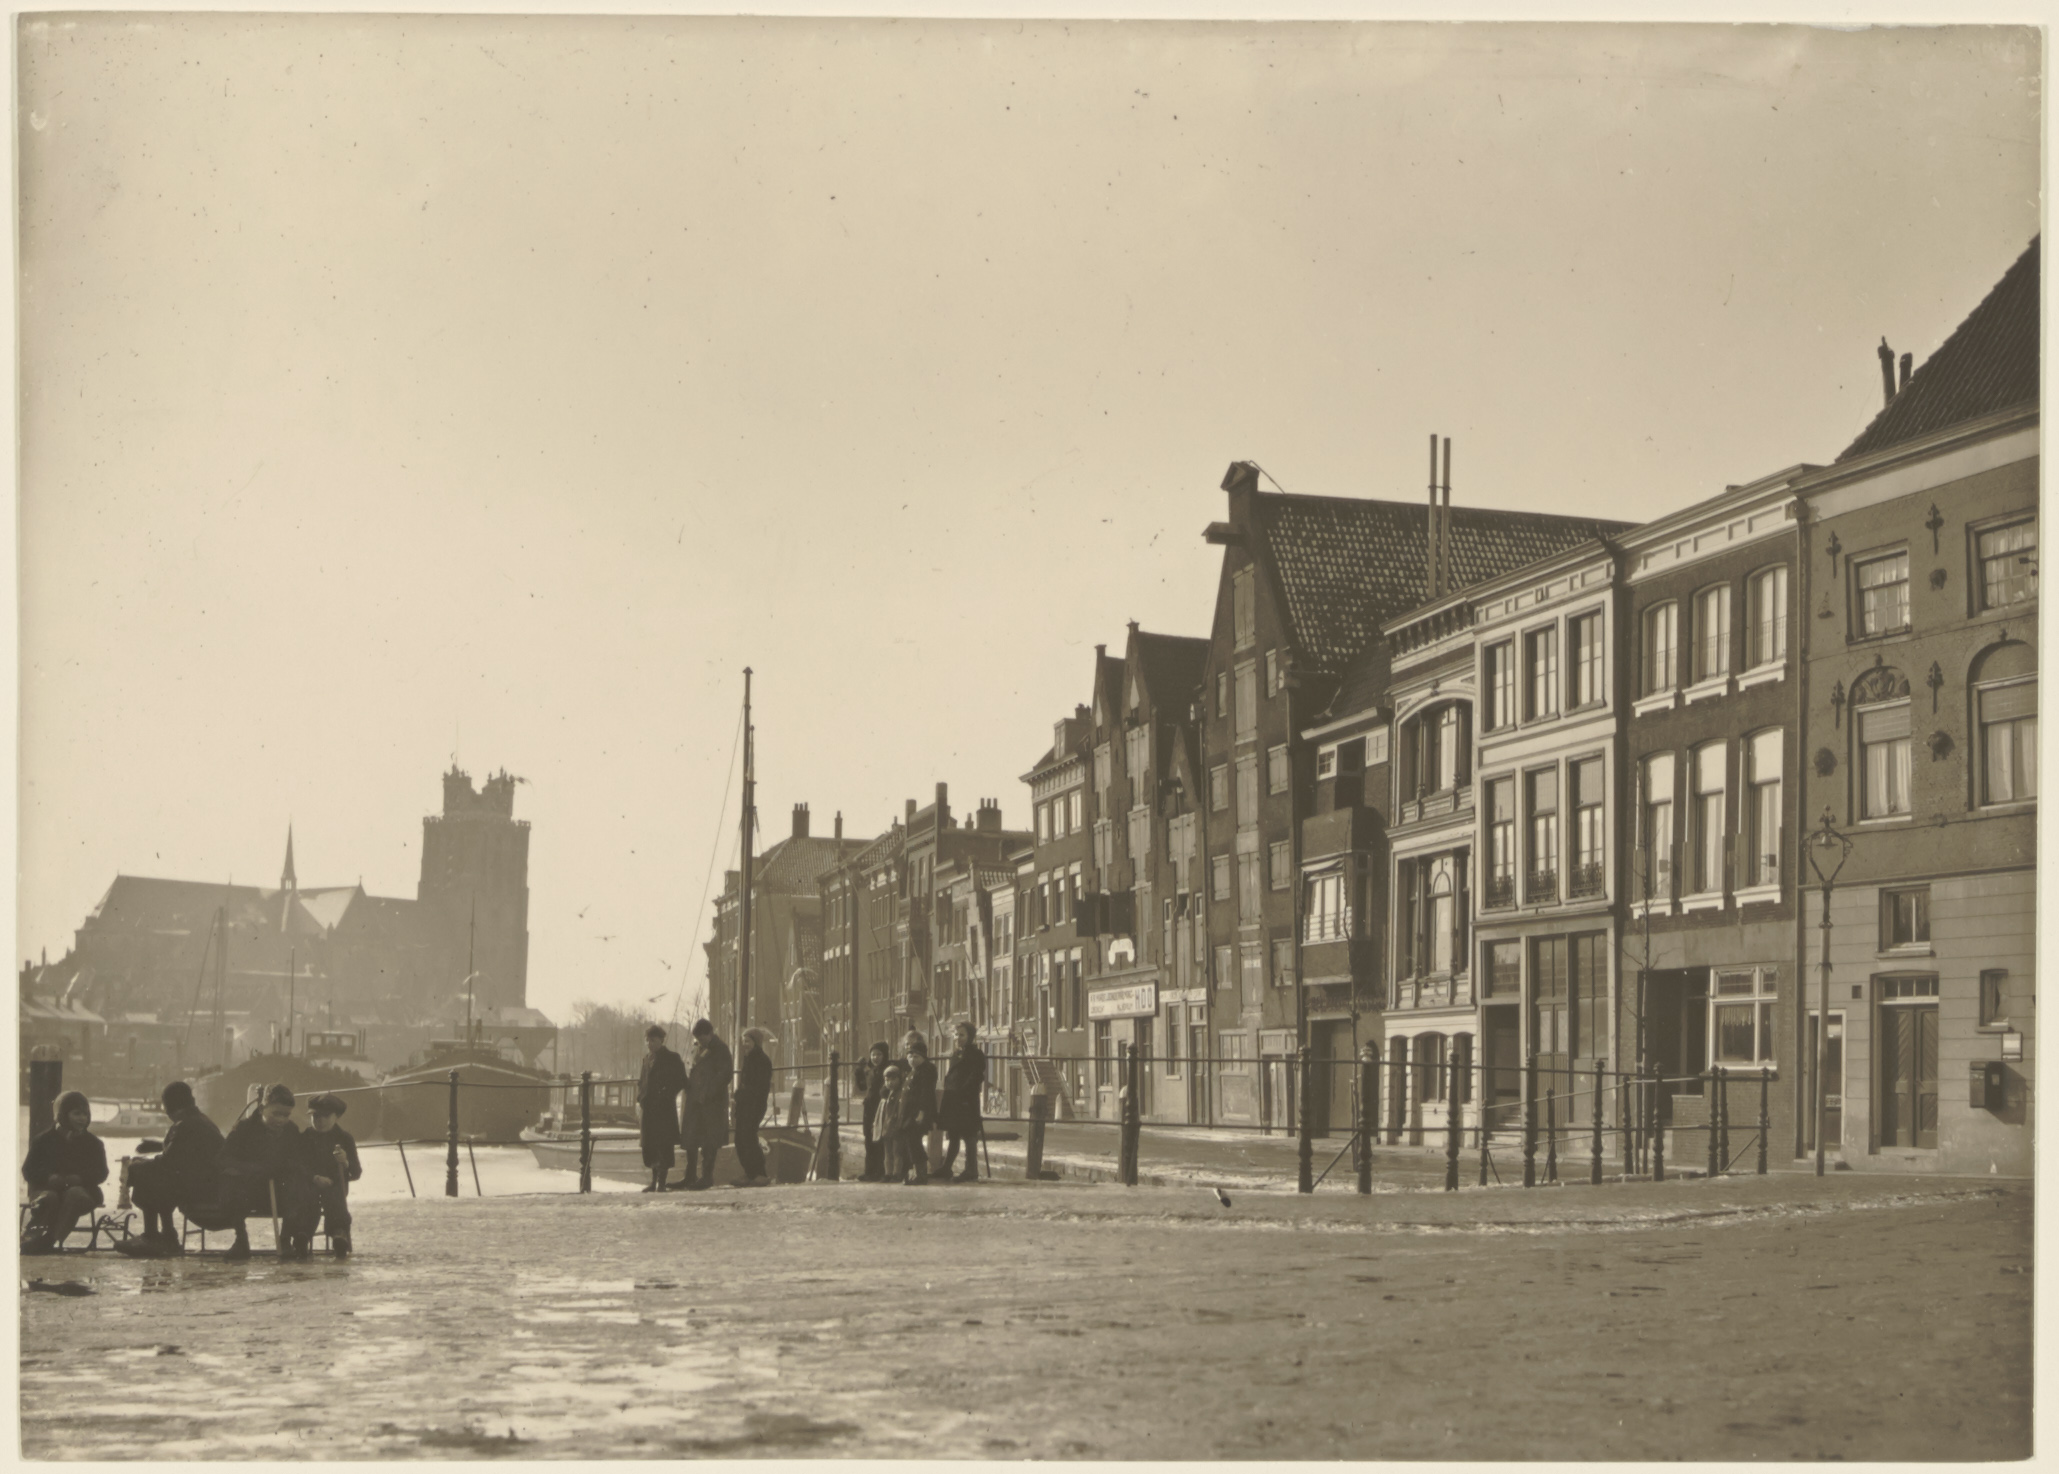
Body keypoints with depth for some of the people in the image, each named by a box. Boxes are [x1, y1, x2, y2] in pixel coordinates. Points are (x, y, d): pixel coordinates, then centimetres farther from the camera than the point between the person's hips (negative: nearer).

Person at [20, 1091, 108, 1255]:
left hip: (80, 1189, 0)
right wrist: (49, 1178, -18)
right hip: (47, 1188, 1)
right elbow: (28, 1171, 3)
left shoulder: (93, 1143, 13)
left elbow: (101, 1173, 4)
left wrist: (79, 1179, -17)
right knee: (49, 1198, -36)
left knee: (75, 1195, -36)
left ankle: (48, 1240, -48)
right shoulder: (44, 1141, 11)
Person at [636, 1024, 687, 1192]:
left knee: (664, 1145, -7)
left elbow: (681, 1082, -5)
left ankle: (661, 1183, -6)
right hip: (648, 1108, 7)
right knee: (650, 1145, 9)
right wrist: (641, 1098, 8)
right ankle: (655, 1181, 19)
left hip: (664, 1109, -7)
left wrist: (666, 1095, -11)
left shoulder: (672, 1059, -4)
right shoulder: (647, 1058, 15)